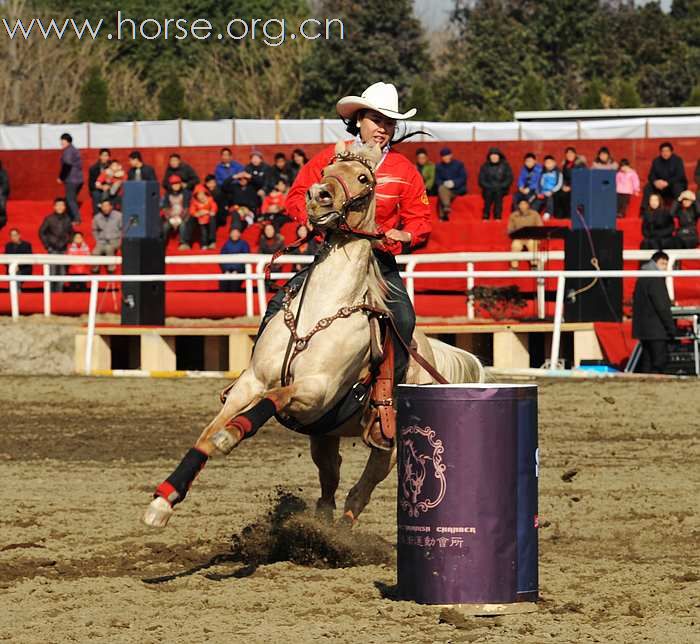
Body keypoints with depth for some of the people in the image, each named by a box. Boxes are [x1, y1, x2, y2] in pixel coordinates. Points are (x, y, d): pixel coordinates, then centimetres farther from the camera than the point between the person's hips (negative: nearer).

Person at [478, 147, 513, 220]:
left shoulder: (505, 165, 4)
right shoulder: (485, 166, 6)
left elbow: (509, 178, -1)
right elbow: (481, 180, 4)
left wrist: (500, 186, -14)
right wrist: (489, 186, -12)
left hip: (501, 189, -1)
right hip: (488, 189, 1)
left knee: (498, 192, -32)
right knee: (488, 193, -31)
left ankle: (497, 216, -36)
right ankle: (486, 216, -33)